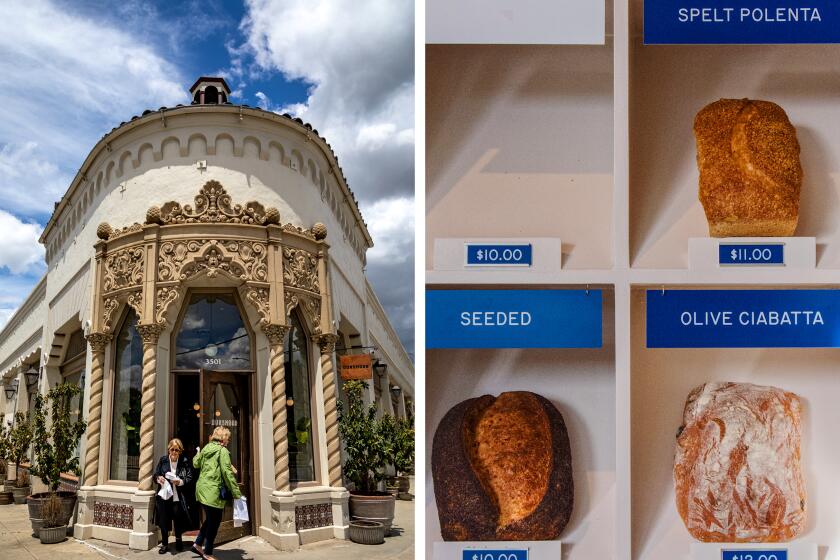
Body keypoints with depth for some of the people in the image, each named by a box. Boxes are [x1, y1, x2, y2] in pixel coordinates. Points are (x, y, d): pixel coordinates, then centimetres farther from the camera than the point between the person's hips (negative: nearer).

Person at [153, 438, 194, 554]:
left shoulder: (185, 462, -3)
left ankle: (178, 539, 33)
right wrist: (158, 478, -12)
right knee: (163, 520, 6)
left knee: (178, 518, 6)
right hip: (164, 495, 2)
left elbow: (190, 478, -5)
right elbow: (155, 475, 9)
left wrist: (181, 482, -22)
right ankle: (164, 543, 23)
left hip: (178, 497, -2)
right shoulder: (163, 460, 4)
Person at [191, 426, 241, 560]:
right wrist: (236, 493, -15)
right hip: (213, 491, -8)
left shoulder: (206, 448, 10)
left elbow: (196, 464, 25)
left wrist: (197, 455, 46)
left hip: (202, 488, 8)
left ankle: (198, 544, 26)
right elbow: (227, 473, -17)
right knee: (214, 522, 3)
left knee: (210, 519, 23)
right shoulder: (222, 450, -12)